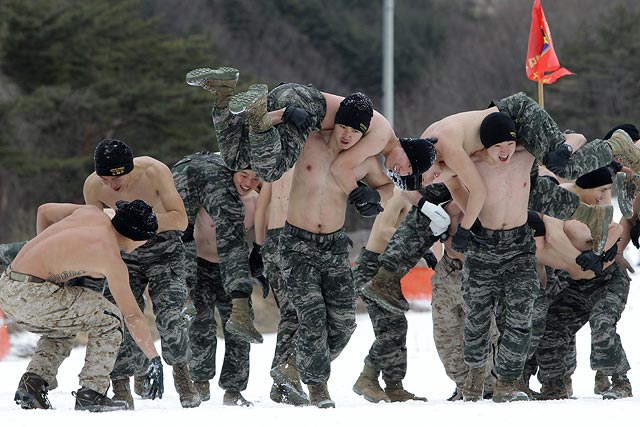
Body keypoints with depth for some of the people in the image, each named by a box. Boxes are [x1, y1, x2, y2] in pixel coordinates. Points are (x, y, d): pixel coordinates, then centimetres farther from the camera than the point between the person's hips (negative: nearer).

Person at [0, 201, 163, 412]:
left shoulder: (92, 213, 12)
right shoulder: (112, 259, -7)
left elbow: (44, 211, 27)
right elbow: (133, 317, -3)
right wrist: (155, 360, 4)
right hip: (32, 296, -8)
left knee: (62, 330, 32)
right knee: (109, 319, 6)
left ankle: (33, 382, 10)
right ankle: (90, 393, 1)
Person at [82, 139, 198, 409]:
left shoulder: (154, 171, -25)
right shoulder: (93, 187, -16)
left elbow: (181, 220, -25)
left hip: (163, 246, -2)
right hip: (125, 253, 2)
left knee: (168, 316, -18)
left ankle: (181, 372, 5)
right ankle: (121, 386, -3)